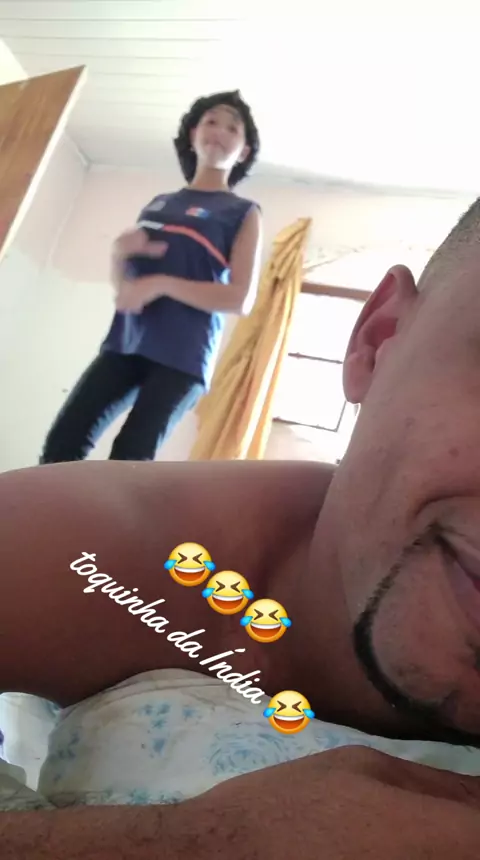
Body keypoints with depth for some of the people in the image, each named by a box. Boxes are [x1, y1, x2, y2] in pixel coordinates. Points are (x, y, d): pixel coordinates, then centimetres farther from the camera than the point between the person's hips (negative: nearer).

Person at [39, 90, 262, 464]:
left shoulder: (243, 213, 6)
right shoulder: (158, 204, 20)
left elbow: (241, 299, -7)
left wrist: (161, 284, -14)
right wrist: (120, 252, 0)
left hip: (183, 356, -5)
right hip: (126, 342, 5)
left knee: (128, 462, -13)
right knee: (63, 442, -5)